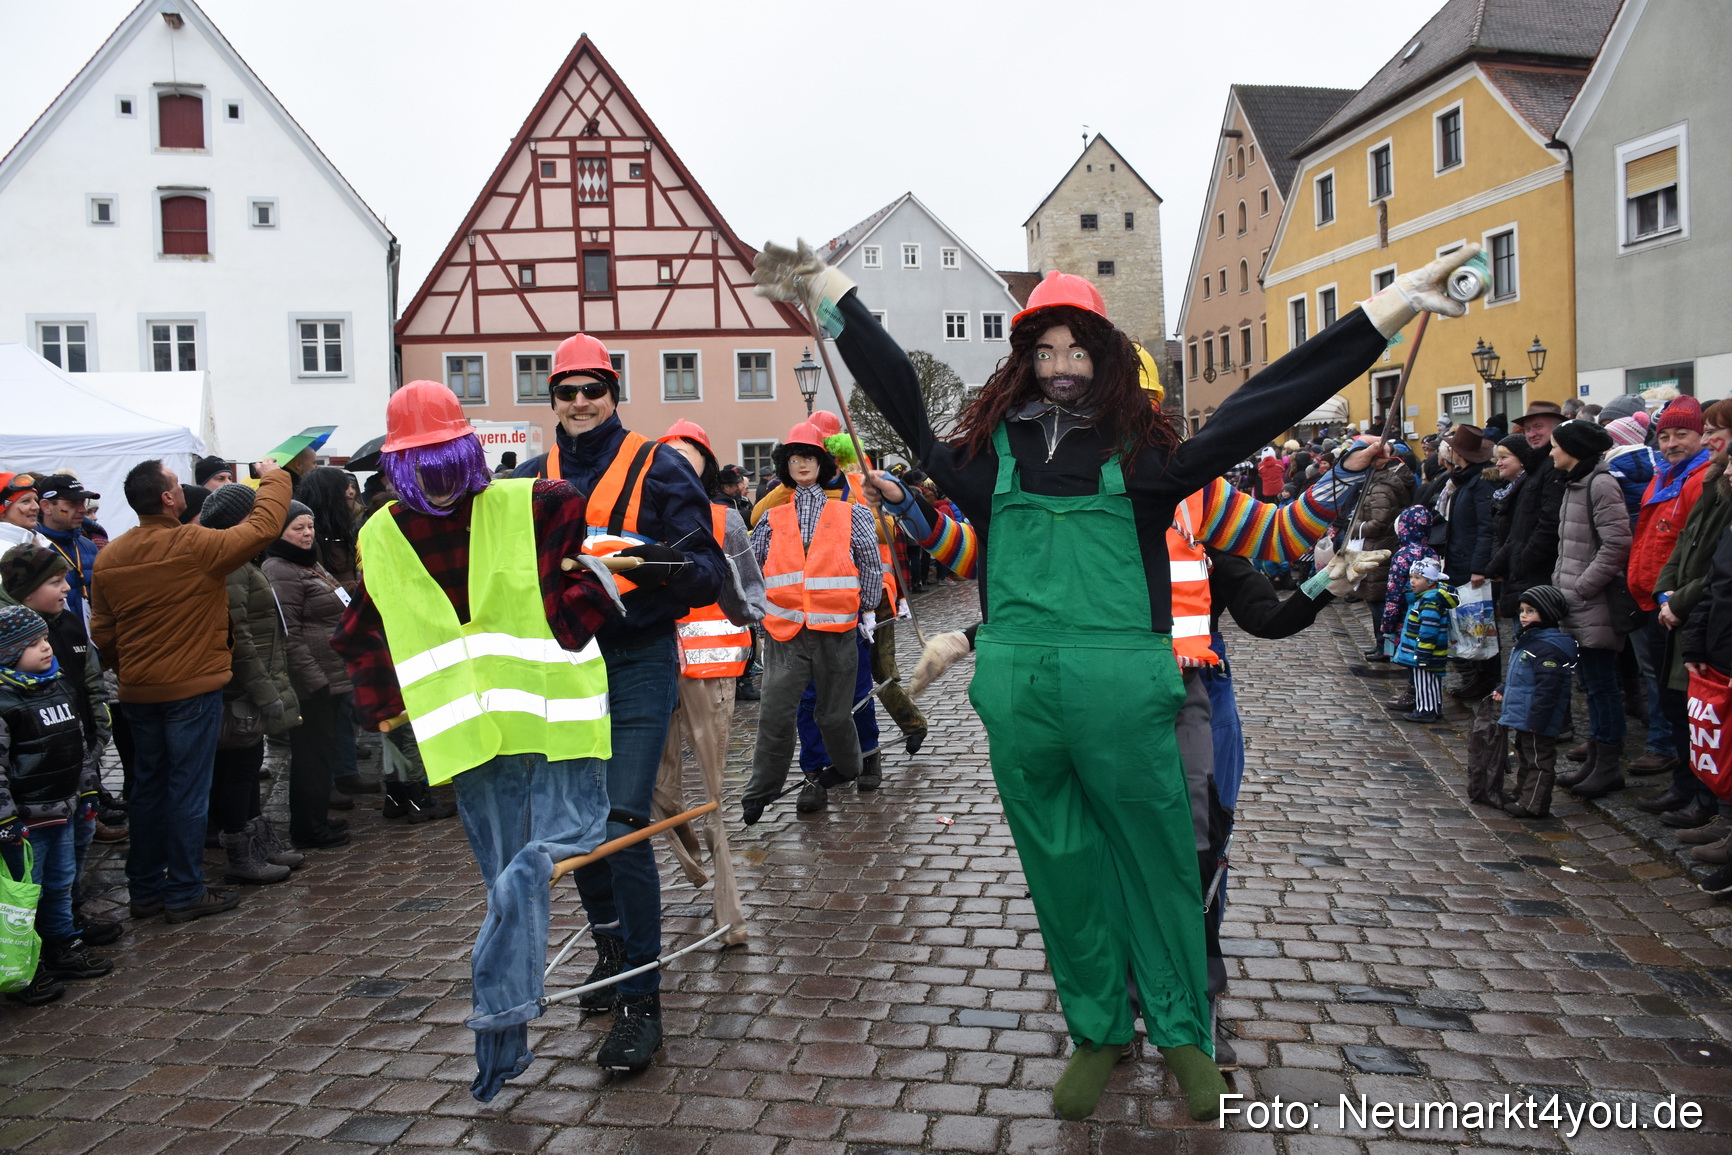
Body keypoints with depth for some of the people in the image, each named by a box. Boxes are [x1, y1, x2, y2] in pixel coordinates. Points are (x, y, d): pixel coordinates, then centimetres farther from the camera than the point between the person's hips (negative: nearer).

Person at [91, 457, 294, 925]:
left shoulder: (108, 558, 2)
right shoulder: (196, 545, -18)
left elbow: (102, 632, 9)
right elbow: (264, 526, -12)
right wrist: (273, 477, 4)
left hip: (138, 693, 6)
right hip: (192, 689, -6)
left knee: (148, 787, 16)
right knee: (187, 791, 2)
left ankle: (145, 890, 24)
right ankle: (184, 894, 9)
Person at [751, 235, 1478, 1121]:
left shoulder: (1143, 450, 3)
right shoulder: (993, 447, 8)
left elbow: (1266, 399, 1)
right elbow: (894, 385, 12)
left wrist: (1390, 307, 0)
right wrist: (827, 290, 13)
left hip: (1124, 690, -2)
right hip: (1016, 691, 2)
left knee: (1157, 864, 10)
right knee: (1061, 872, 14)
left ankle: (1182, 1035, 30)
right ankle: (1097, 1034, 33)